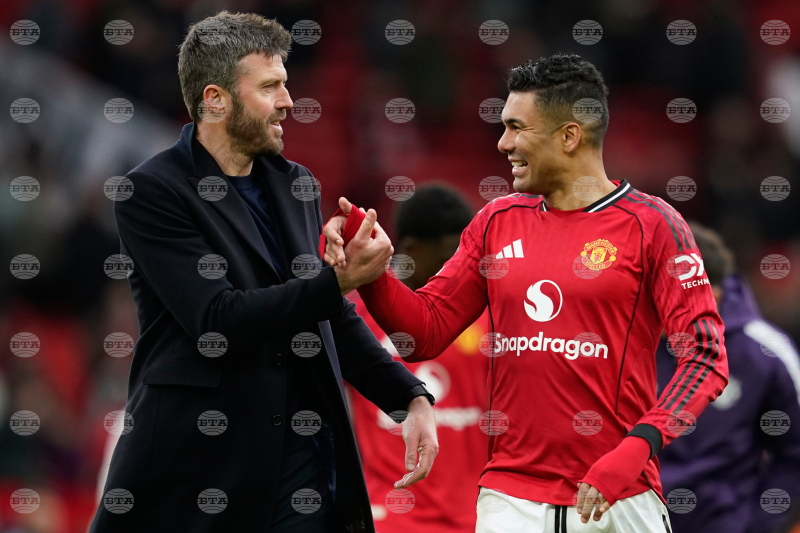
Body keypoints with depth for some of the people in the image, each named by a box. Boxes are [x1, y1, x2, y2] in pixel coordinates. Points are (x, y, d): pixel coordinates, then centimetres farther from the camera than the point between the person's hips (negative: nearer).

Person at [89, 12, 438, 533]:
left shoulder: (295, 185, 14)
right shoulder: (151, 192, -7)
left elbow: (334, 320, 20)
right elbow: (218, 321, -17)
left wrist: (412, 398, 7)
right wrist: (340, 280, -21)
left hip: (301, 465, 5)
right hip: (194, 466, -5)